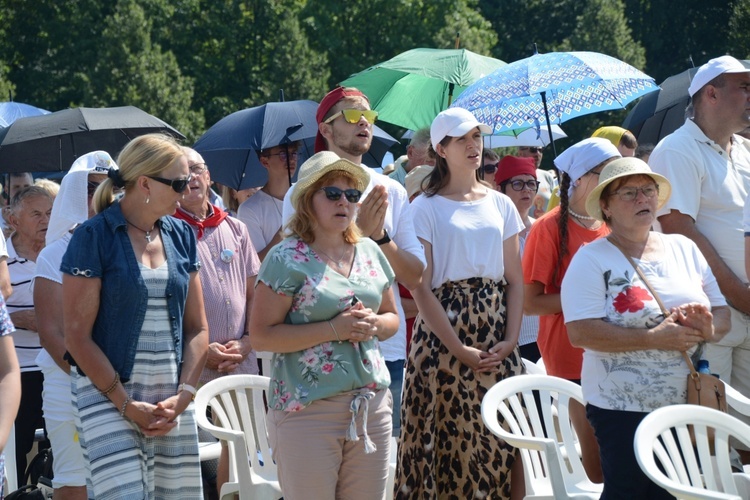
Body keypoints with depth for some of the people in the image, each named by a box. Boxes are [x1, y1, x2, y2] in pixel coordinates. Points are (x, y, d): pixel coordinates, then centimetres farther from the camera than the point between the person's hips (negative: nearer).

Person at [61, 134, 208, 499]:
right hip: (108, 396, -5)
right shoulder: (94, 237, -6)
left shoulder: (181, 236, 11)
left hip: (172, 399, 5)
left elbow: (197, 327, 12)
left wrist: (183, 395, -1)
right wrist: (126, 405, -11)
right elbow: (77, 336, -9)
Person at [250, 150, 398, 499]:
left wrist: (373, 325, -4)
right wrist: (333, 329, -18)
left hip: (372, 403, 6)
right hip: (306, 409, -5)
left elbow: (392, 317, 20)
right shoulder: (287, 258, -7)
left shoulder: (370, 252, 11)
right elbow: (261, 336, -12)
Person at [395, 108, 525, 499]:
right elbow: (422, 287, -7)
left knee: (497, 442, 2)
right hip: (444, 328, -3)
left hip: (497, 338, 3)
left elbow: (515, 280, 9)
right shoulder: (426, 208, -1)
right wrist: (460, 350, -14)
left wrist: (510, 340, -6)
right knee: (450, 439, -3)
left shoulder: (501, 204, 11)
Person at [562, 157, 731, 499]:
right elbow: (580, 332, -18)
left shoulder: (684, 248, 9)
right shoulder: (591, 260, -7)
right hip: (622, 409, -5)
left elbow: (723, 313, 12)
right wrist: (654, 338, -23)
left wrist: (709, 328, -12)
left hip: (687, 403, 5)